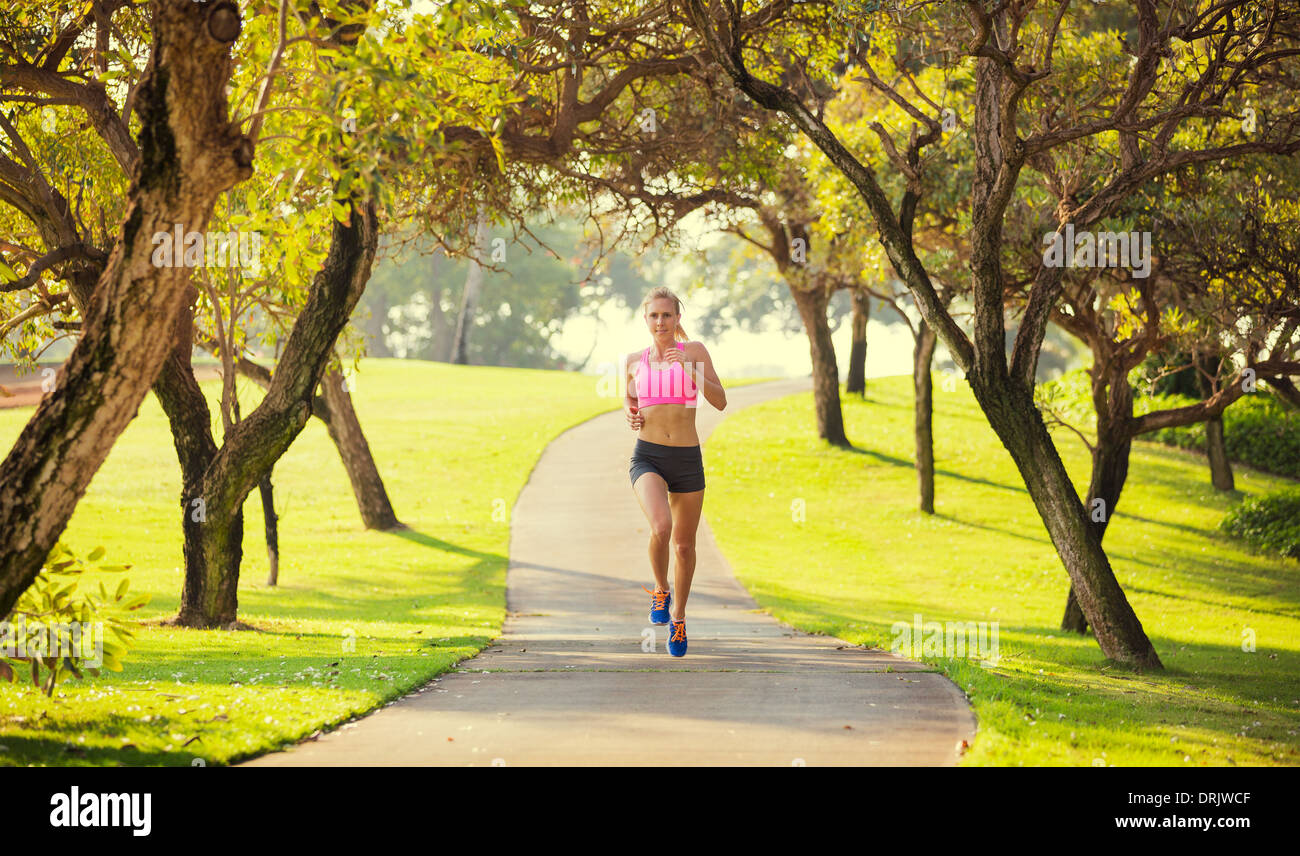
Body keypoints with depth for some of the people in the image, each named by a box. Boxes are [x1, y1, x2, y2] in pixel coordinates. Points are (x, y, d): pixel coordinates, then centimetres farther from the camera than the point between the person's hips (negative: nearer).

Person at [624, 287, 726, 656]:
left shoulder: (694, 351, 1)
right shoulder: (634, 361, 7)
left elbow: (720, 401, -7)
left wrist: (689, 367, -19)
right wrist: (630, 414, 2)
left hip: (687, 460, 0)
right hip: (647, 457, 0)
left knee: (684, 545, 10)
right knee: (661, 527, -27)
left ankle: (678, 617, 31)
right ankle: (660, 591, 1)